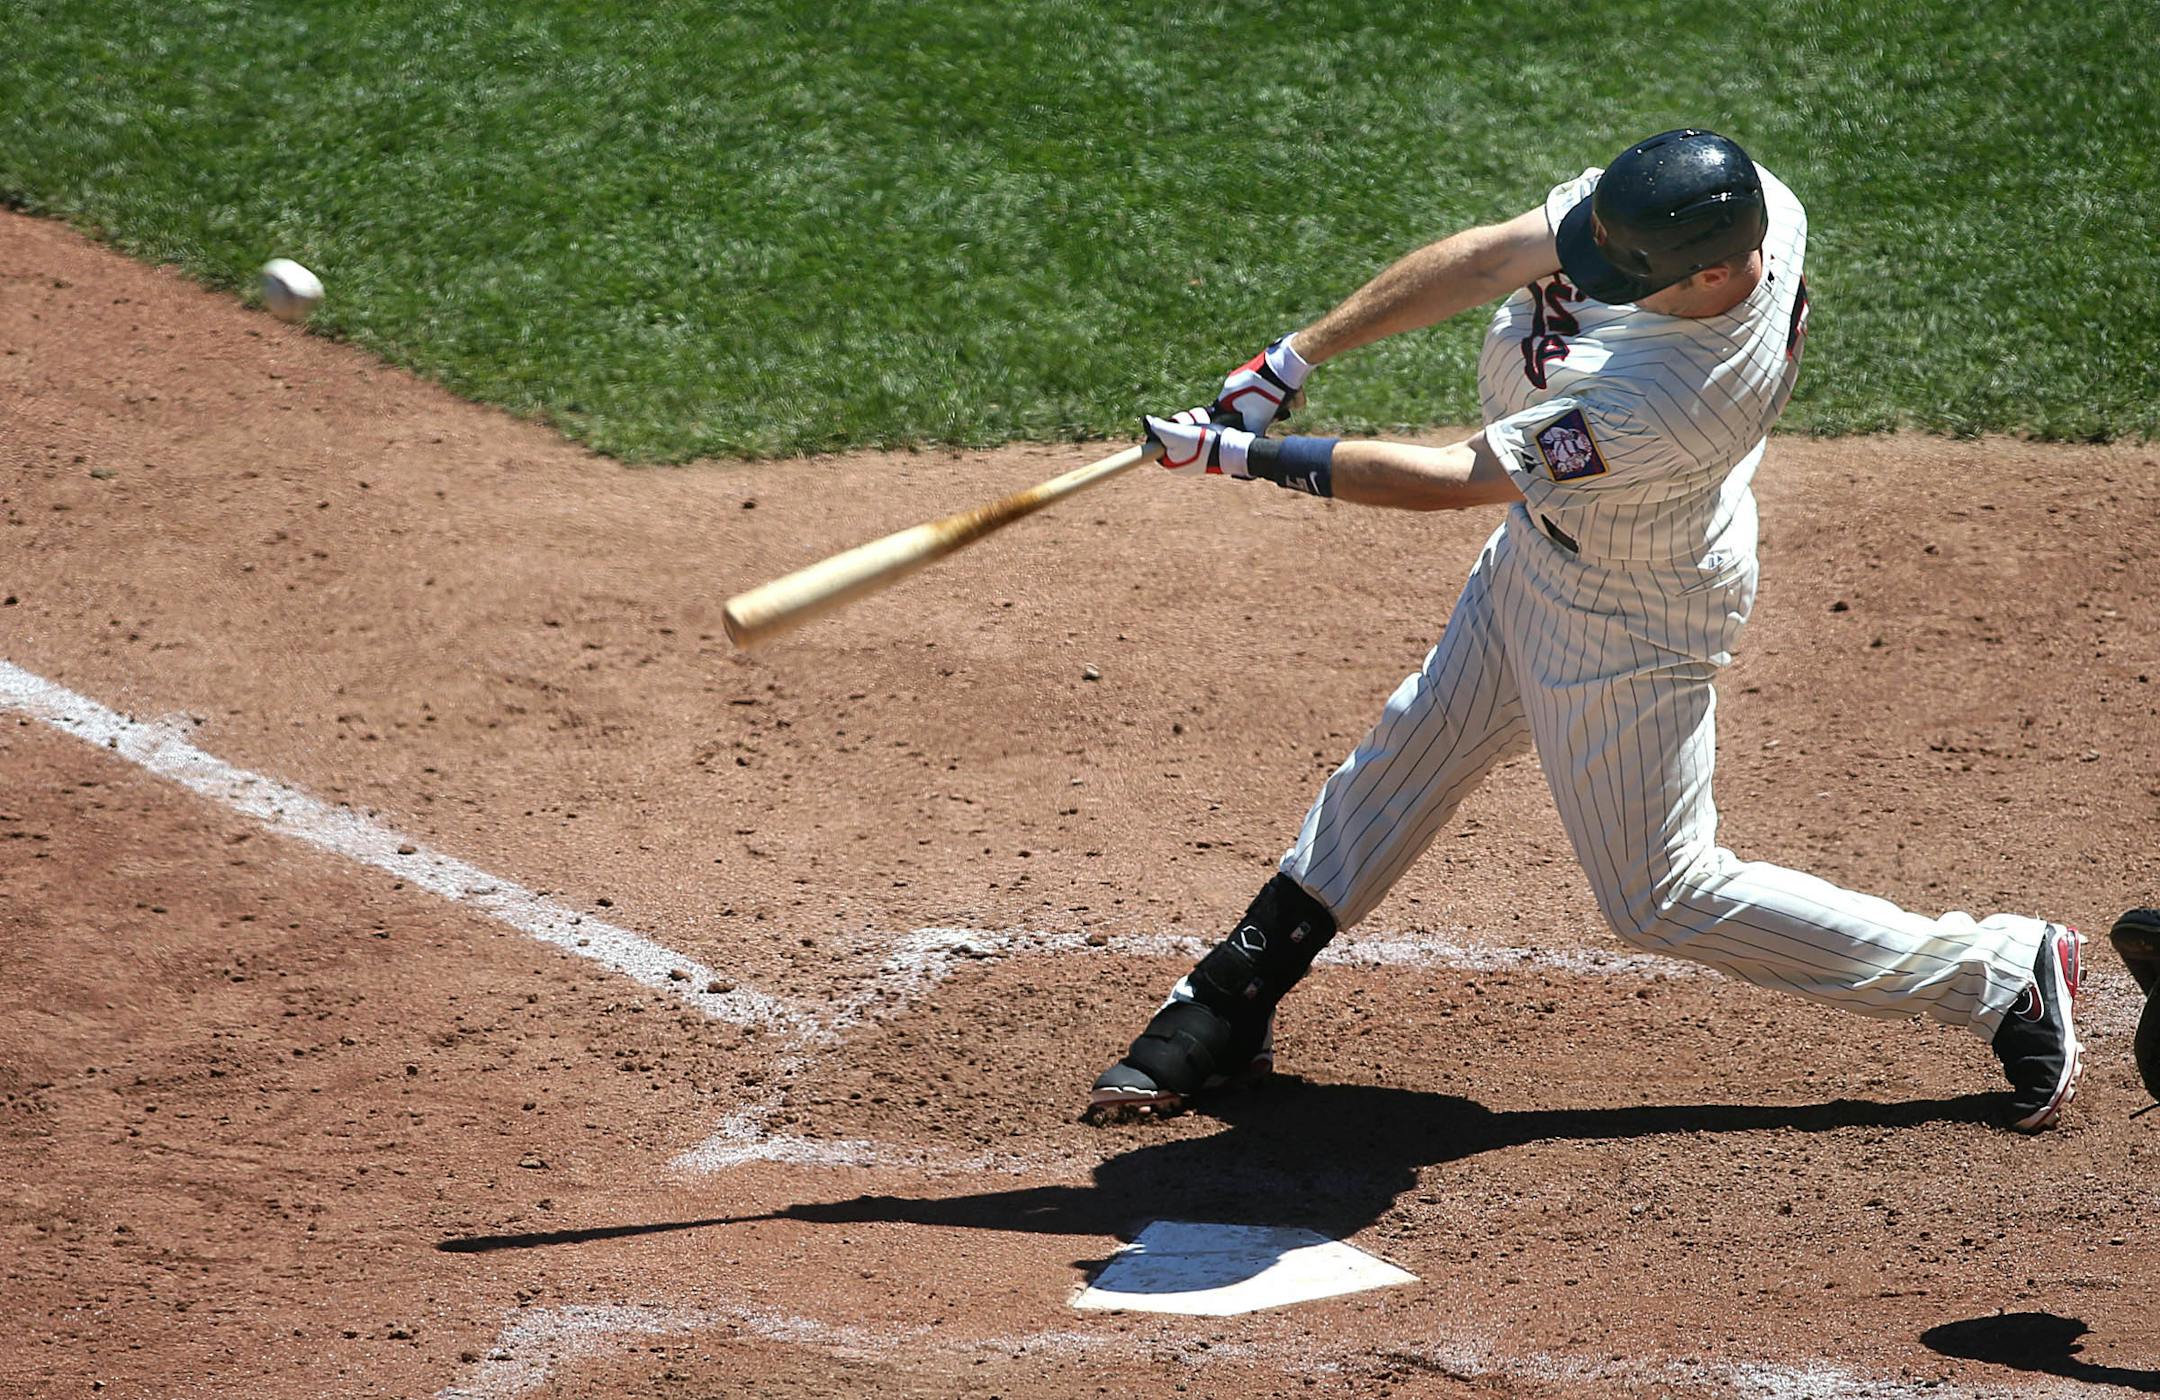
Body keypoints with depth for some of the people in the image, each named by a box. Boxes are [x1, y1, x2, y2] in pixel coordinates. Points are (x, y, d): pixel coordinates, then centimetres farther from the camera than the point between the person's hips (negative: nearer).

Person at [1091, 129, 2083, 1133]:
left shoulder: (1667, 407, -42)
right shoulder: (1728, 200, -21)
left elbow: (1460, 480, -31)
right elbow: (1490, 259, -13)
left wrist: (1248, 458, -26)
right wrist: (1294, 359, -14)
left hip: (1624, 625, -8)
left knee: (1659, 895, 8)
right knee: (1409, 752, 18)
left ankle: (2002, 979, 18)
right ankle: (1231, 1005, 34)